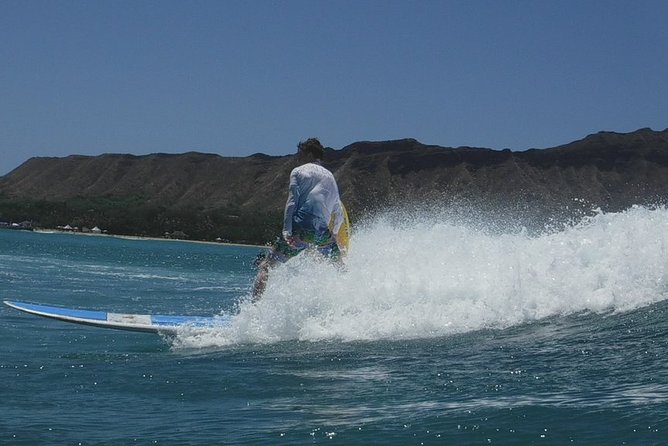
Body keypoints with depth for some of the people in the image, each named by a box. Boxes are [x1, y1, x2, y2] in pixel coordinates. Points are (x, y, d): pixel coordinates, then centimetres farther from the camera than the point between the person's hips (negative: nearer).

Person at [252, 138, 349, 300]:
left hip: (300, 228, -4)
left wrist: (287, 231, -13)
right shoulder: (330, 177, 24)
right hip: (322, 231, 4)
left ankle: (256, 303, -10)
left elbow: (292, 202, -5)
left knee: (265, 265, 3)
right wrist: (333, 234, 31)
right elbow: (339, 213, 22)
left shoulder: (298, 172, 9)